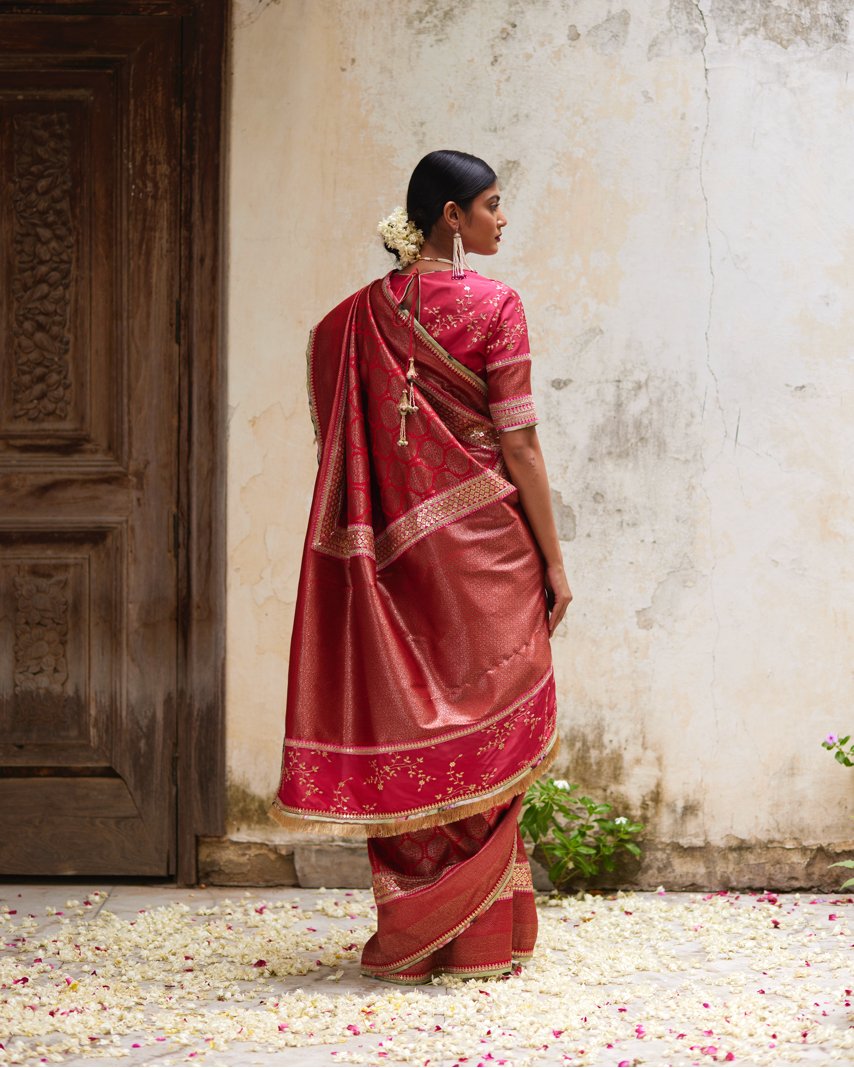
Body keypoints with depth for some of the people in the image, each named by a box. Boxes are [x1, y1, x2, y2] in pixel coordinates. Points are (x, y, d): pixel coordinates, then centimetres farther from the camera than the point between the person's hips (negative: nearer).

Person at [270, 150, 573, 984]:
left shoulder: (362, 314, 6)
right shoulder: (492, 306, -10)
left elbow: (343, 441, 8)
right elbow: (518, 447, -10)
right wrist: (553, 561, -5)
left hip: (396, 550, 5)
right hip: (484, 545, -5)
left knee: (406, 734, 9)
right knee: (483, 736, 4)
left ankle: (408, 936, 14)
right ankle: (479, 937, 8)